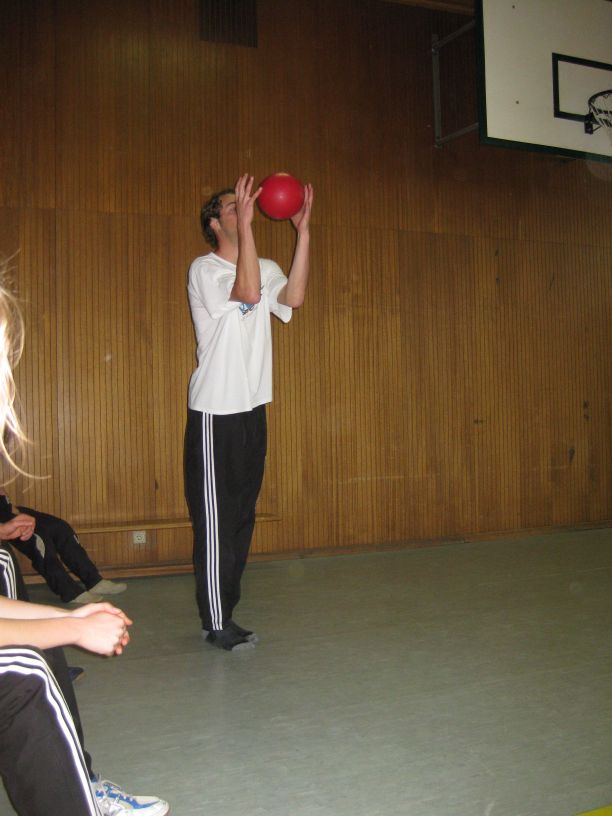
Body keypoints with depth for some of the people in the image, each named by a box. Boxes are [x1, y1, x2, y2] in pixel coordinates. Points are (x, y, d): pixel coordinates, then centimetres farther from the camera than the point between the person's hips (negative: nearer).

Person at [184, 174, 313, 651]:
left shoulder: (266, 268, 11)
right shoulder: (204, 269, -8)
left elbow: (293, 297, -10)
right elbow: (249, 292, -27)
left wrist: (303, 230, -13)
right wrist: (246, 224, -25)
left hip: (252, 409, 7)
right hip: (214, 412, -7)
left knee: (242, 518, 12)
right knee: (215, 521, -2)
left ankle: (224, 614, 24)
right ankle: (217, 624, 7)